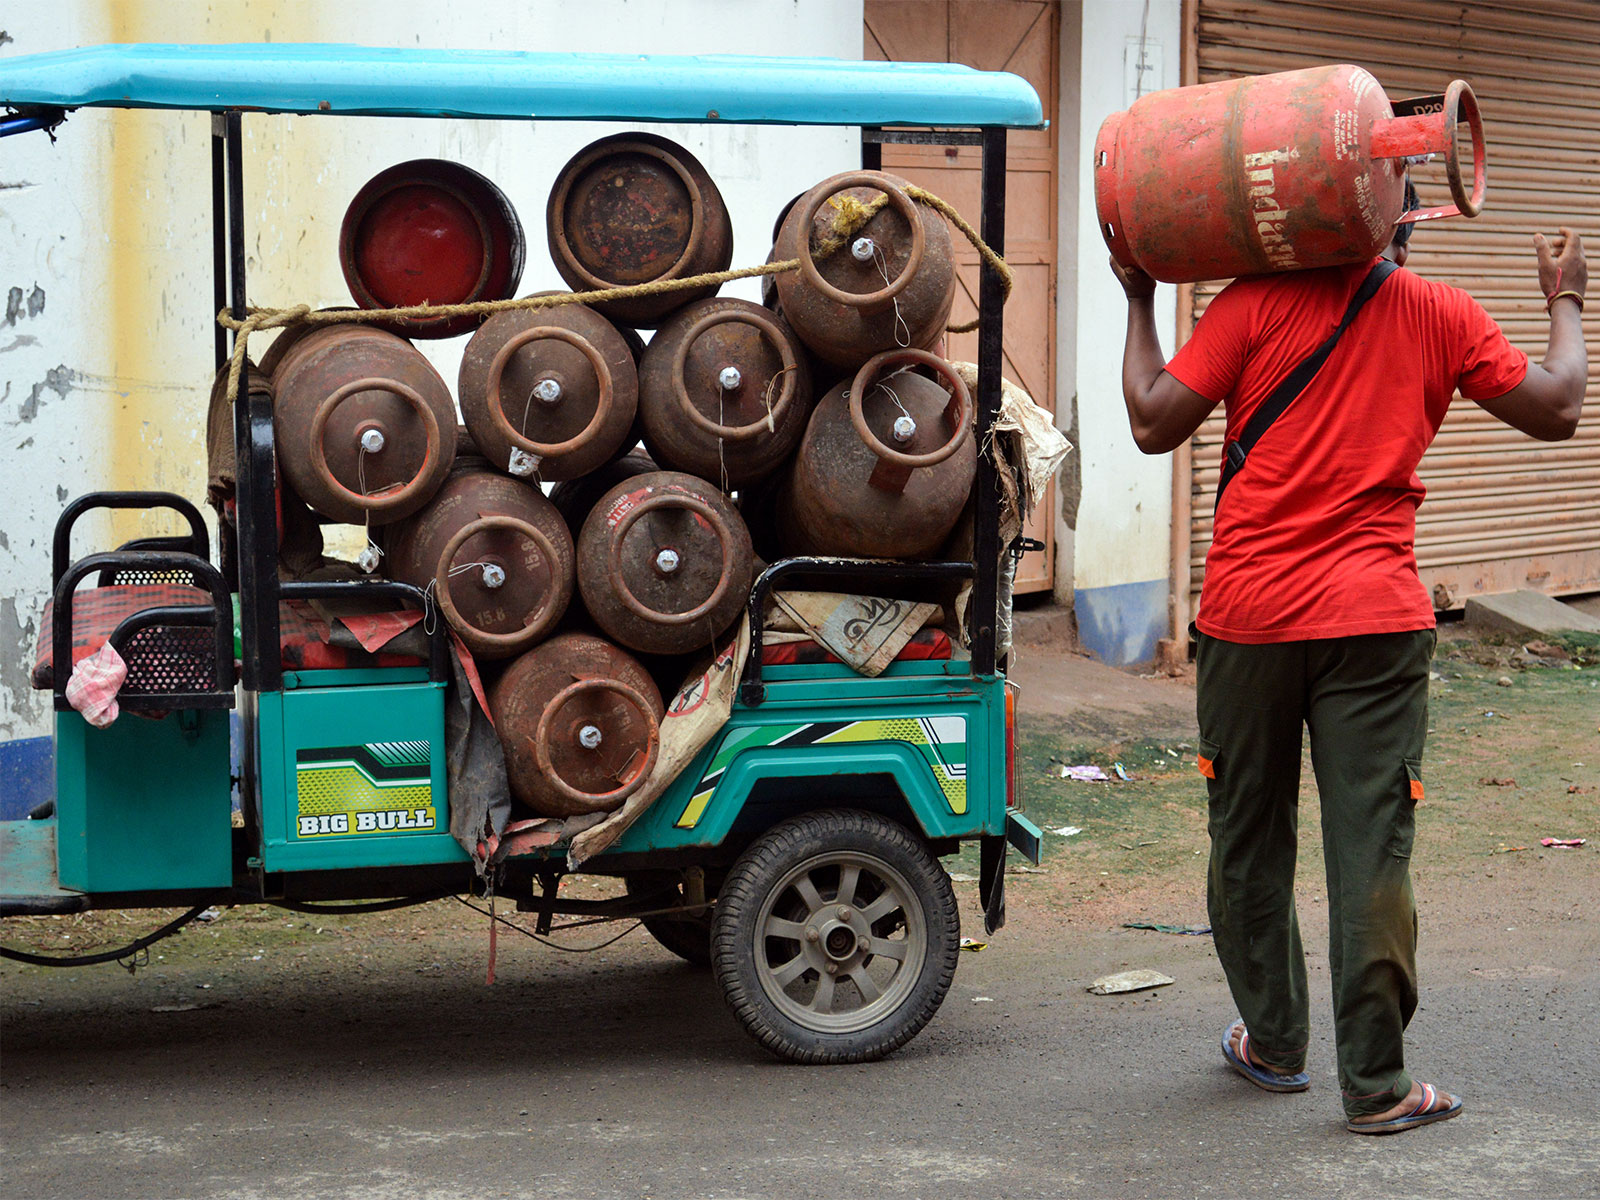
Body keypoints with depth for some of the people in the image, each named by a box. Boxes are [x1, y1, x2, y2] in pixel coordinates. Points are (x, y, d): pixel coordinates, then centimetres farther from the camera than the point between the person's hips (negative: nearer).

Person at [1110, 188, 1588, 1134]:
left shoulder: (1254, 305, 0)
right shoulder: (1441, 315, 3)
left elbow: (1154, 425, -2)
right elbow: (1556, 412, 9)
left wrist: (1139, 302, 11)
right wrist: (1567, 303, 24)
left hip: (1248, 619, 0)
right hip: (1375, 624, 0)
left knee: (1248, 842, 15)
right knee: (1372, 851, 1)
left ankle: (1274, 1044, 27)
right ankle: (1377, 1085, 3)